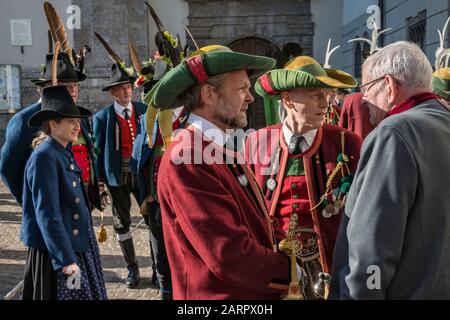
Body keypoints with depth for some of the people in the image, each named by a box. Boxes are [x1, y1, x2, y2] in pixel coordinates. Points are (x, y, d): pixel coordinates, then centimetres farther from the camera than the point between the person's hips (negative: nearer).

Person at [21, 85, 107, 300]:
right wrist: (65, 259, -24)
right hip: (56, 250, -9)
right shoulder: (44, 157, -20)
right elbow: (47, 214, -23)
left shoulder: (64, 152, 7)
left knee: (86, 293, 18)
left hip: (77, 243, 9)